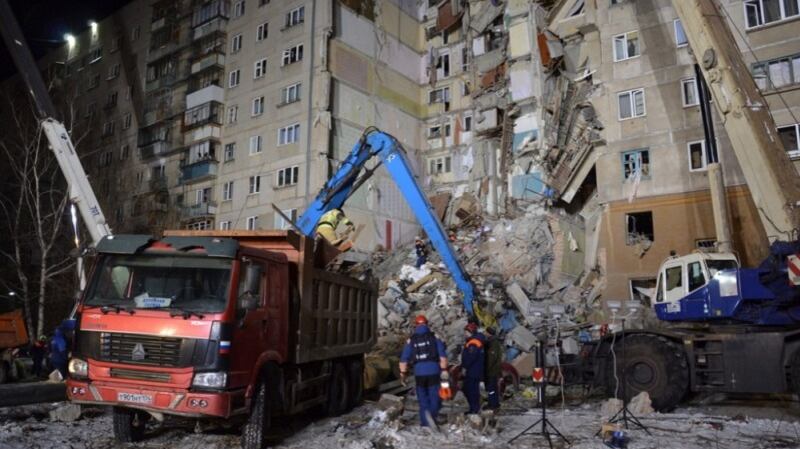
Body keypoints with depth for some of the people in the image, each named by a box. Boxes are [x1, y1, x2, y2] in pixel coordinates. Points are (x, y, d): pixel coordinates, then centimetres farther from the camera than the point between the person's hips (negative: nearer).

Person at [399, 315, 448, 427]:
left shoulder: (411, 340, 7)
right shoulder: (434, 337, 4)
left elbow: (404, 359, 6)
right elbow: (442, 355, -4)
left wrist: (403, 373, 12)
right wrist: (444, 369, -3)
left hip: (419, 373, 1)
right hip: (434, 371, -1)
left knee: (423, 398, 11)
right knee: (434, 396, 7)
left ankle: (425, 423, 0)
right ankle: (433, 414, -16)